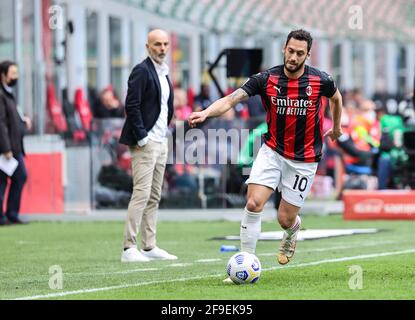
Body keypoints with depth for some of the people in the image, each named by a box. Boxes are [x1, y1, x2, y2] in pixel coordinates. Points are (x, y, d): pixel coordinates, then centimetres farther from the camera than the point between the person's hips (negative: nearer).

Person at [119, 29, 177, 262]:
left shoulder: (164, 73, 17)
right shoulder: (142, 71, -10)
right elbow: (132, 106, -16)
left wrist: (166, 131, 14)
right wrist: (141, 137, -17)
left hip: (161, 142, 9)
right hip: (146, 142, -9)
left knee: (155, 197, 9)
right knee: (142, 194, -12)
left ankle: (149, 247, 12)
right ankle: (129, 248, -12)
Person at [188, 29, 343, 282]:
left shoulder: (320, 80, -11)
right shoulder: (267, 79, -12)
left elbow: (336, 97, 14)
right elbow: (231, 99, -22)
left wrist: (336, 127, 28)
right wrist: (206, 113, -41)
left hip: (304, 159, -1)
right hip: (272, 150, 1)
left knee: (285, 219, 0)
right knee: (254, 203, -19)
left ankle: (292, 231, 40)